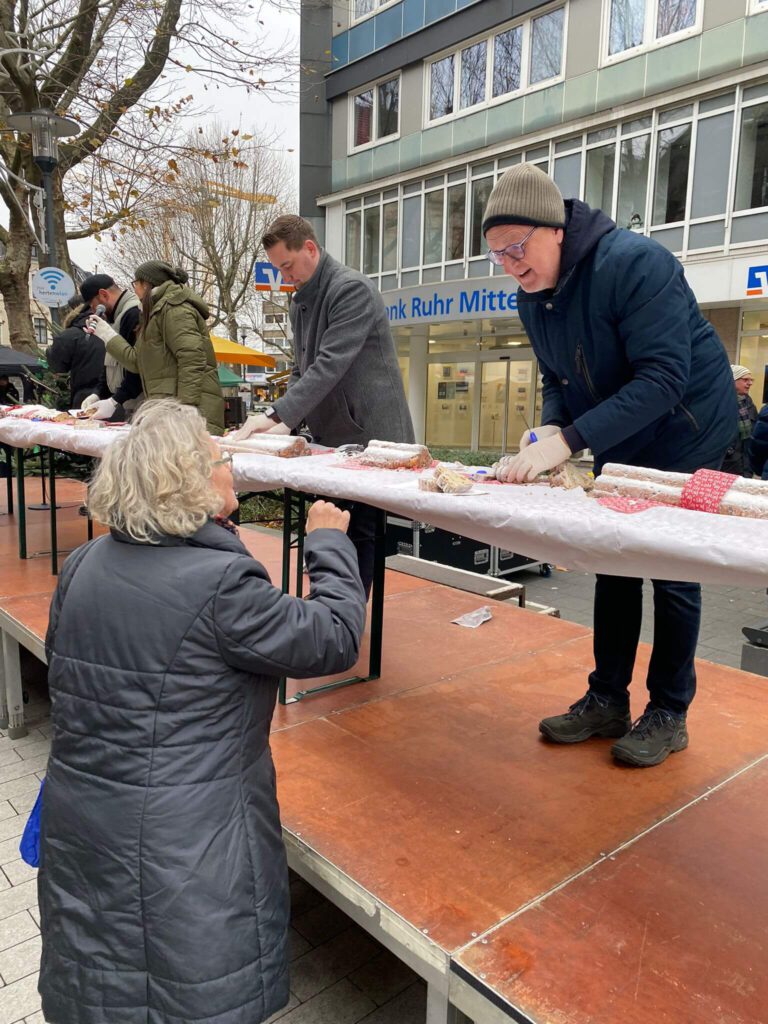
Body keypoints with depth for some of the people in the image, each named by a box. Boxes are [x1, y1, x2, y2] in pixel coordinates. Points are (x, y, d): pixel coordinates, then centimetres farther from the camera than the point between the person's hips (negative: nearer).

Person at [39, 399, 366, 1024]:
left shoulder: (82, 567, -1)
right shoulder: (221, 582, -25)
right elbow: (337, 639, -15)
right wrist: (330, 541, -2)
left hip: (77, 832, 7)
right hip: (184, 850, -7)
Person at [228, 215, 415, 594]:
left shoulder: (352, 288, -14)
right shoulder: (298, 303, 14)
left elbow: (330, 365, -24)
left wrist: (277, 414, -26)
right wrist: (285, 422, 1)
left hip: (370, 436, -8)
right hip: (329, 438, 8)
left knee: (360, 533, -2)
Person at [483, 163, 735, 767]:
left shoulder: (634, 263, -28)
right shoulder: (533, 298, -4)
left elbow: (663, 378, -35)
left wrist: (570, 440, -41)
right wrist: (548, 428, -17)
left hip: (686, 435, -7)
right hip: (618, 445, 7)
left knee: (671, 572, -2)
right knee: (613, 565, 9)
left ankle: (669, 715, 15)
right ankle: (607, 702, 21)